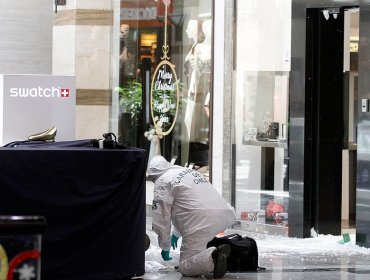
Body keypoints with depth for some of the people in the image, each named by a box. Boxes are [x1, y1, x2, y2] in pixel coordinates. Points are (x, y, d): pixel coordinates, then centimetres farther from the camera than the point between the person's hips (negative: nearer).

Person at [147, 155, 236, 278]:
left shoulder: (162, 182, 6)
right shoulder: (188, 171, 31)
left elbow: (161, 219, 4)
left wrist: (165, 248, 17)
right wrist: (176, 233, 53)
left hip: (202, 222, -8)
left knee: (184, 267, 1)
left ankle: (212, 258, -26)